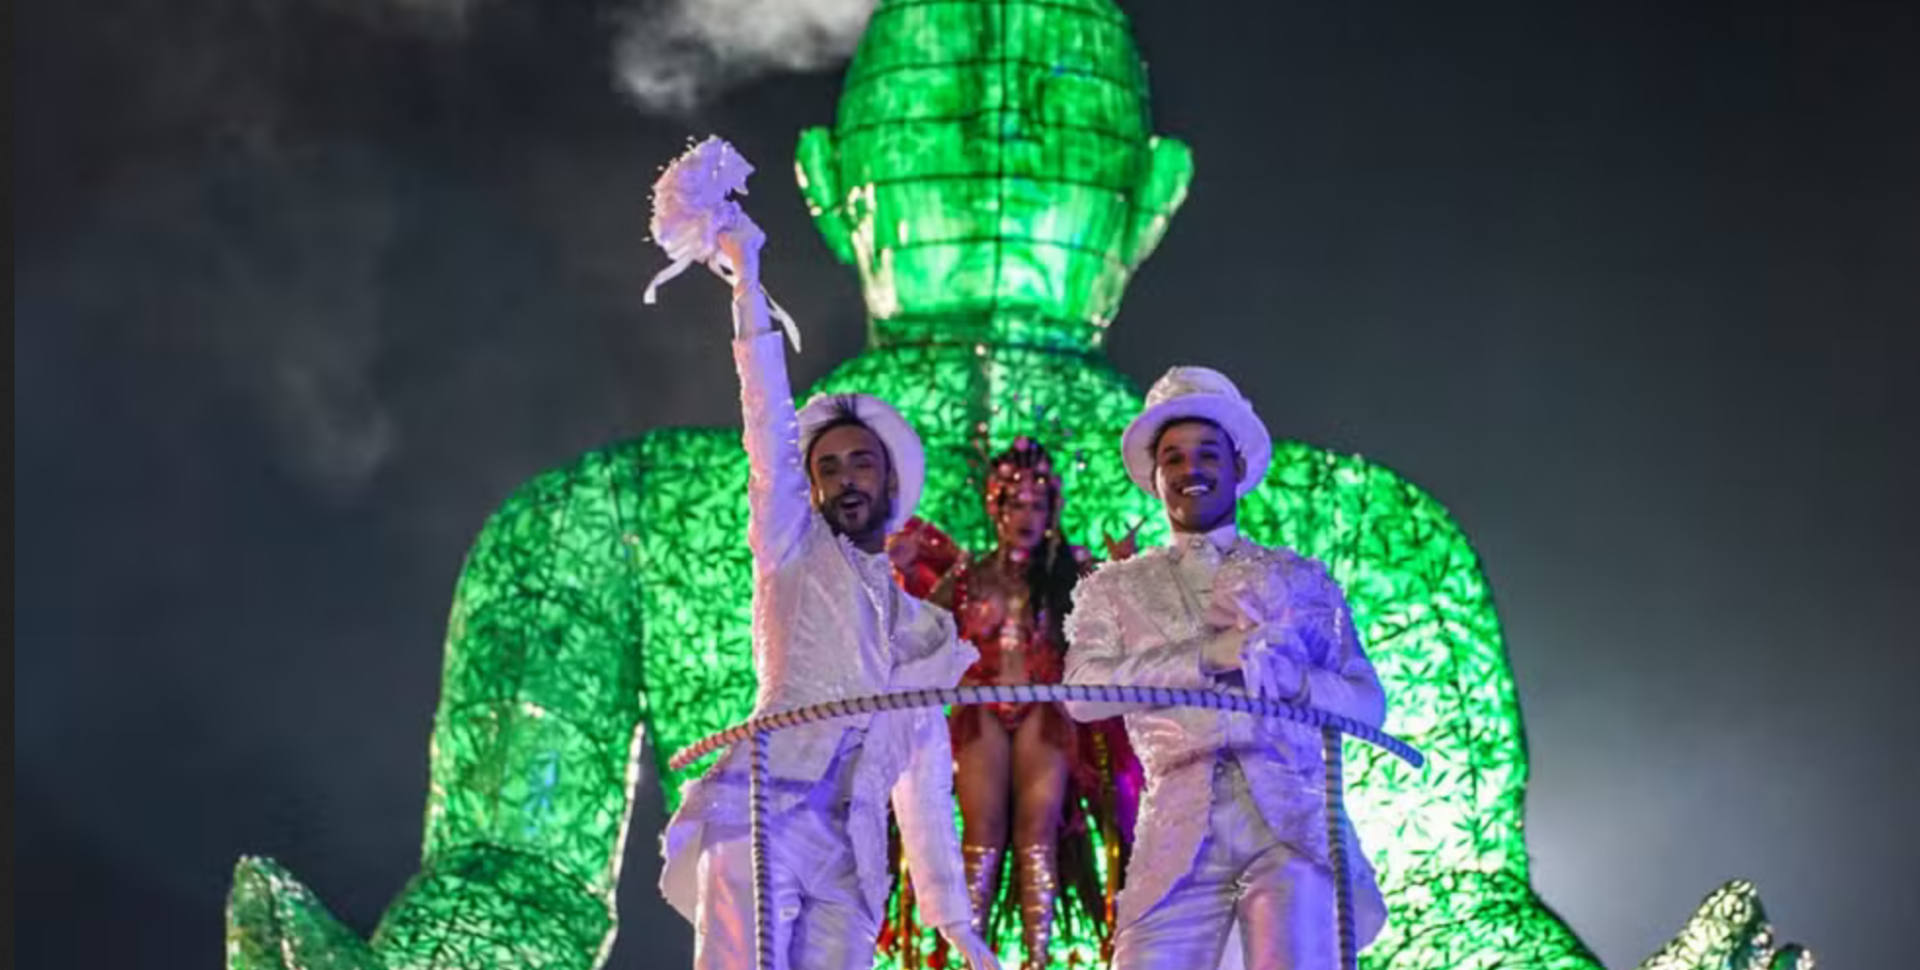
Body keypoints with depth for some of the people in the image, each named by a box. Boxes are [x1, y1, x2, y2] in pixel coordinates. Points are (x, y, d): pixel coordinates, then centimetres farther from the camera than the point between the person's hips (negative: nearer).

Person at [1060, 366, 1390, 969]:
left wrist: (1281, 676, -8)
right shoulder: (1115, 588, 18)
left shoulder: (1301, 580, 18)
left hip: (1292, 827, 0)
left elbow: (1367, 702, 11)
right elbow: (1083, 690, 0)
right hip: (1180, 835, 0)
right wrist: (1210, 654, -8)